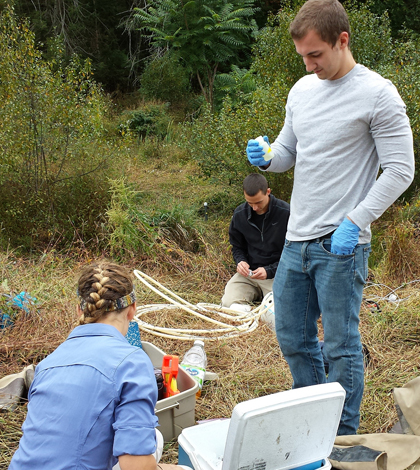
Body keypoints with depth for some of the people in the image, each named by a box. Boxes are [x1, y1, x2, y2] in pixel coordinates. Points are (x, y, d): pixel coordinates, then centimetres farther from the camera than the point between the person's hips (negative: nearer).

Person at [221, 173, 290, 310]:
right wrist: (240, 261, -9)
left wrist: (269, 271, -18)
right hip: (248, 273, 3)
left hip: (276, 273, -3)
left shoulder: (286, 213, -12)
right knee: (228, 303, -18)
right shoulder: (239, 214, 1)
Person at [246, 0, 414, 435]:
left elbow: (399, 170, -11)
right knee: (292, 337, 16)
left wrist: (354, 223, -18)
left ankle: (343, 438, 21)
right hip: (296, 240, 7)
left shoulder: (377, 94, -9)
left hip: (341, 245, -7)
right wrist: (266, 157, -4)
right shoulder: (302, 90, 11)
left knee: (341, 345, 2)